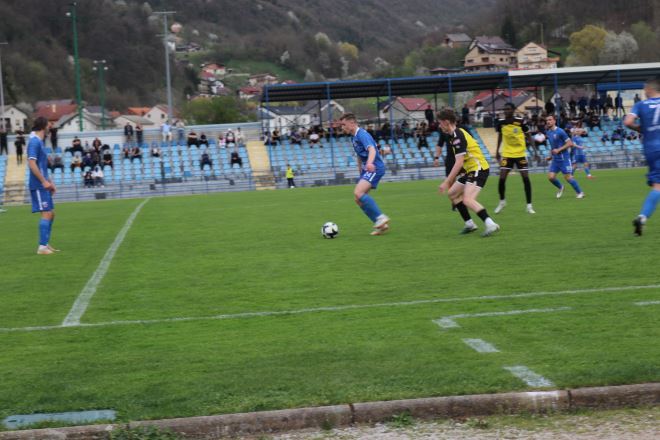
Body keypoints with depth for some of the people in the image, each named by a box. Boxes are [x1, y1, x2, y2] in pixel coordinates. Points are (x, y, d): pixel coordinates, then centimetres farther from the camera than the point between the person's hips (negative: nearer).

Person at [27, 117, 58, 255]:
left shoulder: (39, 142, 17)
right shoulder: (35, 142, -13)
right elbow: (32, 164, -21)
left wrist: (49, 182, 20)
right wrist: (44, 181, -19)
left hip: (43, 185, 10)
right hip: (39, 186, -10)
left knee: (51, 213, 13)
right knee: (46, 214, -10)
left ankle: (46, 244, 18)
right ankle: (42, 247, -8)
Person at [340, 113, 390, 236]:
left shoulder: (362, 134, -15)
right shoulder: (353, 137, 15)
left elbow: (372, 149, -33)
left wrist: (369, 163, -51)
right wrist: (360, 169, 27)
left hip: (375, 168, -10)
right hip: (366, 170, 10)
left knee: (358, 193, -26)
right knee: (359, 200, 6)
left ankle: (380, 217, -20)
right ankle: (381, 225, 10)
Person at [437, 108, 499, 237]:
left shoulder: (458, 137, -19)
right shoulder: (454, 135, 12)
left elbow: (459, 163, -25)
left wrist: (446, 182, -24)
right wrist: (451, 179, 25)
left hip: (478, 169, -11)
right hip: (471, 170, 11)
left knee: (467, 200, -25)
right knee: (452, 193, 17)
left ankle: (491, 225, -29)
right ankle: (470, 224, 20)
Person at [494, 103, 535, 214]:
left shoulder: (520, 121, -12)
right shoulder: (501, 122, -4)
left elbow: (528, 136, -3)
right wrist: (497, 151, 14)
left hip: (520, 154, -2)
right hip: (506, 154, 2)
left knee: (525, 178, -4)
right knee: (502, 178, -6)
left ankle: (529, 205, 5)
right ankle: (502, 201, 18)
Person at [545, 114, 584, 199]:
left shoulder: (560, 132, -13)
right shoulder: (548, 132, 9)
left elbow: (570, 143, -14)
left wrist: (558, 150, -20)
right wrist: (551, 156, 17)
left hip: (564, 158, -7)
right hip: (555, 159, 7)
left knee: (568, 177, -5)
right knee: (551, 177, -3)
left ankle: (580, 193, 10)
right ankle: (560, 188, 24)